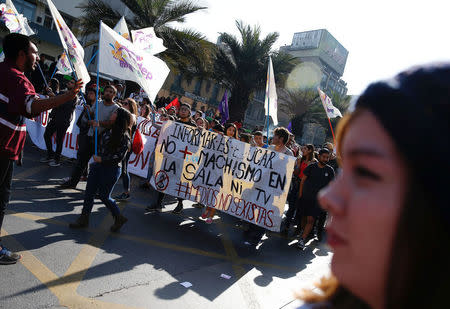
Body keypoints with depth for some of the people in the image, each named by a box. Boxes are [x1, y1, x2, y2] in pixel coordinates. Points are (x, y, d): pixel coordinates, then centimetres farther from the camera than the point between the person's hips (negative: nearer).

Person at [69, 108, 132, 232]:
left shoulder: (124, 136, -14)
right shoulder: (108, 129, 7)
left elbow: (120, 156, -18)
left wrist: (102, 159, -19)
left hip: (110, 169, -7)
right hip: (98, 166, 7)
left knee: (104, 196, 2)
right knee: (89, 192, 9)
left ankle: (119, 218, 20)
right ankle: (84, 219, 22)